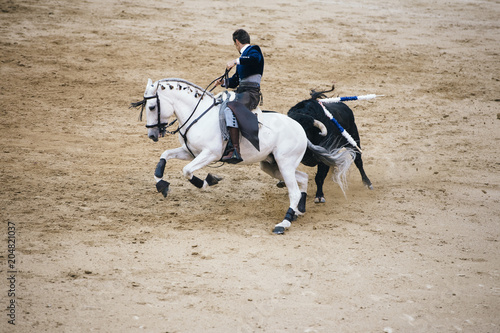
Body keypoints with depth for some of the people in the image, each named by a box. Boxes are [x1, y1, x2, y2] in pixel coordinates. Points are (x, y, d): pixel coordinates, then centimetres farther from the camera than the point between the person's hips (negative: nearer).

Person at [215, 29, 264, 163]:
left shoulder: (253, 50, -1)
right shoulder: (243, 57, 27)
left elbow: (255, 58, -29)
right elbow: (235, 81, 29)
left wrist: (236, 60, -31)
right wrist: (223, 82, 10)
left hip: (250, 93, -11)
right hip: (241, 92, 11)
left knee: (230, 111, -35)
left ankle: (236, 152, -43)